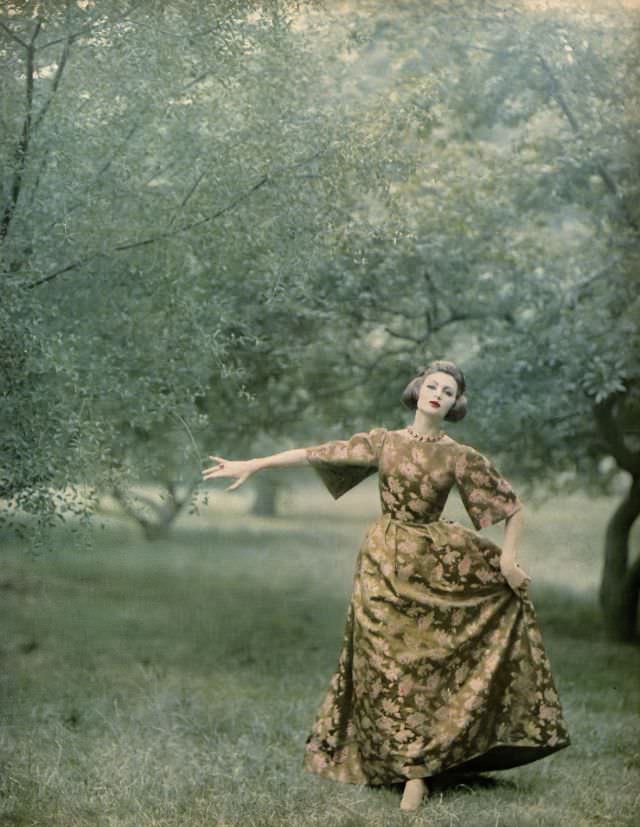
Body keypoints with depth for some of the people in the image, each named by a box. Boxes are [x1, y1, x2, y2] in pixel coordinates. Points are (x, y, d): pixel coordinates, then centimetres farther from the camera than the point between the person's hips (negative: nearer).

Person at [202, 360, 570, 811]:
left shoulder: (460, 457, -2)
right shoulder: (384, 442, 3)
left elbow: (513, 505, 1)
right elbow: (318, 452, 4)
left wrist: (508, 559, -10)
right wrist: (252, 465, 3)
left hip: (432, 565, -1)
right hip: (384, 562, 2)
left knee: (423, 662, -2)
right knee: (390, 664, 2)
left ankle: (417, 762, 8)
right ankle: (412, 769, 12)